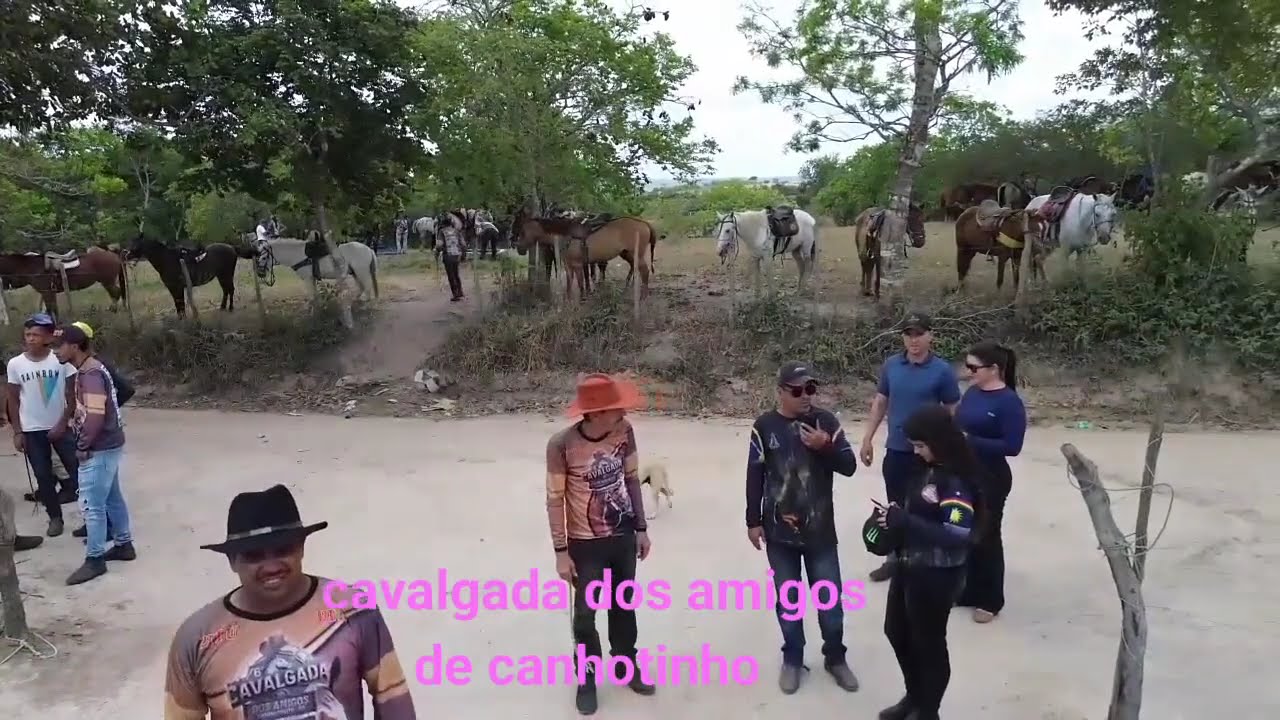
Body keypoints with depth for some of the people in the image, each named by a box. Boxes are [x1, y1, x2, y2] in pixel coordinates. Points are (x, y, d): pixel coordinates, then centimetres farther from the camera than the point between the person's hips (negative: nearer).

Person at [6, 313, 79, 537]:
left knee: (79, 468, -3)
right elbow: (13, 400, 2)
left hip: (60, 426, -1)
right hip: (32, 430, 1)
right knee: (43, 477, 7)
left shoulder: (62, 360, -9)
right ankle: (55, 517, 20)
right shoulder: (15, 364, -4)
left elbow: (71, 395, -4)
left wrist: (63, 424, -11)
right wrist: (17, 432, -1)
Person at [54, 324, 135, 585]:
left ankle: (94, 559, 8)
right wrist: (85, 444, 16)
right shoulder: (89, 369, 11)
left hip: (99, 449, -10)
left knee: (92, 505, -1)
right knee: (113, 498, 18)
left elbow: (95, 416, -27)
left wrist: (82, 447, -16)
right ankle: (124, 545, 28)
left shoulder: (90, 374, -21)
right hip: (108, 445, 10)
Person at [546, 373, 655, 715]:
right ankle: (586, 678, 34)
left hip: (624, 536, 4)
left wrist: (641, 529, 5)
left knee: (624, 604, 21)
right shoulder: (561, 444, -24)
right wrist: (561, 551, -12)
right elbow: (555, 500, -15)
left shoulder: (624, 431, -12)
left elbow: (632, 479, 2)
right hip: (585, 544, -4)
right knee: (586, 613, 12)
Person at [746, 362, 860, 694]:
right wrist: (753, 521, 0)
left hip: (820, 530, 1)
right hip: (779, 532, 0)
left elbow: (849, 466, -4)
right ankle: (792, 659, 29)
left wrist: (825, 446, -22)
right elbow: (754, 477, -1)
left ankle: (835, 658, 30)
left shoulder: (826, 422, -4)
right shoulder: (765, 426, -6)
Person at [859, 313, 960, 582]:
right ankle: (896, 559, 32)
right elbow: (880, 402, 9)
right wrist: (867, 439, 7)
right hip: (895, 451, 4)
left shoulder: (942, 371, -10)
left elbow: (953, 412, -5)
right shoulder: (891, 365, 0)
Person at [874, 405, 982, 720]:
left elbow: (958, 535, -30)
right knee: (896, 632, 22)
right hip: (909, 566, 9)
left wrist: (904, 522, -31)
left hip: (936, 576, -9)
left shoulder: (957, 479, -24)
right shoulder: (928, 469, 2)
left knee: (928, 643, 11)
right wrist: (896, 514, -4)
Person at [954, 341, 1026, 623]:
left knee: (986, 537, 7)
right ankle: (967, 591, 33)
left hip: (991, 480, -7)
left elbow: (1012, 446, -22)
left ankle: (990, 601, 23)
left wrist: (969, 441, -25)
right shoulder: (972, 392, 3)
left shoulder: (1009, 402, -17)